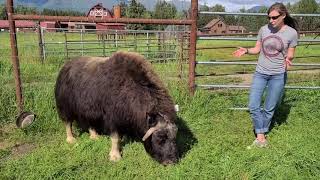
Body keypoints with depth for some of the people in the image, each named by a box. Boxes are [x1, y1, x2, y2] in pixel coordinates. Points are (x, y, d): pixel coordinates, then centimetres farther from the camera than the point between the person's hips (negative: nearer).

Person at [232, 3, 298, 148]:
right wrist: (246, 50, -10)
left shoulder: (291, 33, -6)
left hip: (278, 75, -2)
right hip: (260, 73, 3)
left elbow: (290, 54, 0)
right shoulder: (264, 29, 0)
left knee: (269, 109, 8)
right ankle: (260, 136, 11)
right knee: (253, 106, -2)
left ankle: (261, 133, 28)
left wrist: (288, 59, -23)